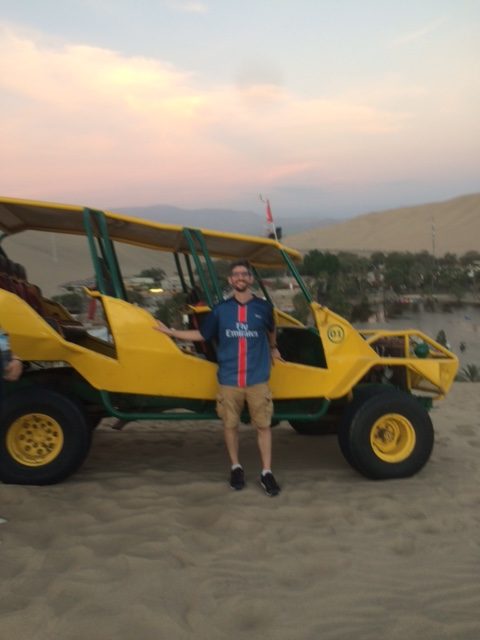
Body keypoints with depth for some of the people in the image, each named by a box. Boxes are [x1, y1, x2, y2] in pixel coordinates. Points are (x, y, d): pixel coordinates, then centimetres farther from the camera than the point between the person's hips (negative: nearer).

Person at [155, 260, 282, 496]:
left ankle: (266, 473, 12)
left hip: (257, 380, 0)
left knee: (263, 425, 2)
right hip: (229, 381, 0)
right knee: (230, 425, 7)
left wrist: (272, 348, 37)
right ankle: (236, 468, 25)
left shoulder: (263, 307, 1)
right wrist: (170, 332, 8)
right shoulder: (220, 309, 1)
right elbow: (201, 334, 11)